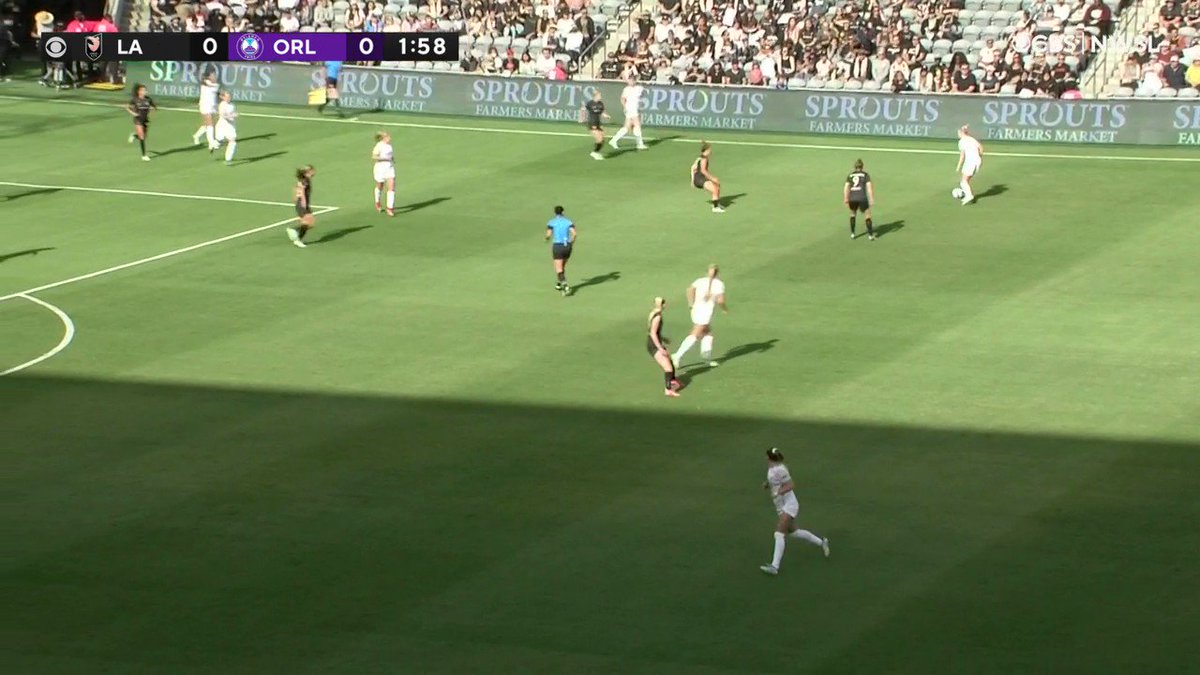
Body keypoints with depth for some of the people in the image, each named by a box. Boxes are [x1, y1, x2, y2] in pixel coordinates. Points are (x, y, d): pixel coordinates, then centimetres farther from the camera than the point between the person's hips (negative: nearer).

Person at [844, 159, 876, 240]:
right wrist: (872, 199, -6)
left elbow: (846, 187, 3)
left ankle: (852, 233, 24)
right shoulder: (865, 175, 6)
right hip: (862, 198, -3)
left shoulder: (850, 175, 13)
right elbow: (869, 186, -5)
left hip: (852, 198, 3)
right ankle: (870, 235, -3)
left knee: (853, 214, 26)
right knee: (868, 215, 7)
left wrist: (845, 199, 1)